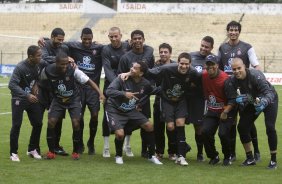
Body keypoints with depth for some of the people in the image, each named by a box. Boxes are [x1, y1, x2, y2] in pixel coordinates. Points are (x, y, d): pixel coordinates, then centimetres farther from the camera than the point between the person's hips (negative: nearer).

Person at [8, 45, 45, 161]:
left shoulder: (38, 65, -6)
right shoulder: (20, 67, -23)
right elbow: (12, 84, -25)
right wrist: (27, 95, -30)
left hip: (32, 98, 5)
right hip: (19, 99, -5)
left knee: (38, 123, 3)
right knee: (16, 125, -7)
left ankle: (32, 149, 19)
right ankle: (13, 153, 4)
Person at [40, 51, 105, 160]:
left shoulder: (73, 71, -26)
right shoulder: (48, 71, -21)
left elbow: (89, 81, -21)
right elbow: (40, 80, 2)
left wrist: (100, 93, -30)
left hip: (73, 99, -1)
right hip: (58, 100, 2)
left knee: (76, 123, -16)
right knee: (51, 122, -14)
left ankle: (76, 152, 6)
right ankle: (51, 151, 4)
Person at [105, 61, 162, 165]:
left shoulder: (145, 84, -8)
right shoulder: (122, 79, -22)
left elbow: (148, 93, 17)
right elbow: (109, 91, -32)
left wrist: (139, 103, 6)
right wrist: (124, 94, -45)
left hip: (131, 110, 4)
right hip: (115, 110, -4)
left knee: (149, 126, -9)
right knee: (120, 134, -24)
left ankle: (151, 156, 8)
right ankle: (118, 156, 8)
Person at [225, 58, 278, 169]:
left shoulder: (255, 75, -36)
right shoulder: (232, 81, -19)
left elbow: (269, 92, -42)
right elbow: (232, 99, -15)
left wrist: (263, 102, -62)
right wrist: (238, 100, -39)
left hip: (268, 100, -6)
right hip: (252, 102, 6)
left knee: (270, 128, -19)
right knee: (242, 127, -2)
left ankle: (273, 160, -6)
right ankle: (250, 159, 13)